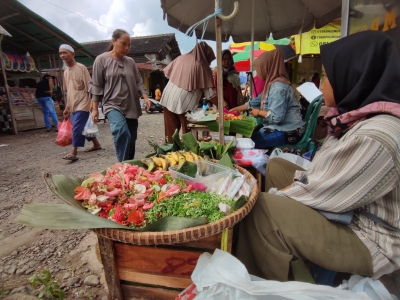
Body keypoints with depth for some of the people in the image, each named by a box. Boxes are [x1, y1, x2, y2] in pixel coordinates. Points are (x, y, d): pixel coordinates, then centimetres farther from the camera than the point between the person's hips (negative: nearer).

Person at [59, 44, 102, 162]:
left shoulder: (81, 68, -8)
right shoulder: (66, 71, 14)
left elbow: (89, 87, -12)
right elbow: (67, 91, 18)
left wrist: (93, 103, -19)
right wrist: (67, 107, 17)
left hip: (82, 103, -8)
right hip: (73, 105, 8)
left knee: (77, 127, -13)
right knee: (84, 126, 13)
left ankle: (73, 152, -12)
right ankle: (96, 144, 27)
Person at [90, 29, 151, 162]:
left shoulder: (130, 61, 10)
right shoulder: (102, 59, 0)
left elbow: (138, 82, 14)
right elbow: (96, 85, 0)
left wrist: (145, 97, -4)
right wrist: (95, 109, -1)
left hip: (131, 106, 5)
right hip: (113, 104, -4)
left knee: (131, 139, 6)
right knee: (122, 131, -30)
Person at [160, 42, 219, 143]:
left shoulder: (181, 58, 11)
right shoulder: (202, 66, -4)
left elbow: (167, 73, 21)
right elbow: (209, 92, -7)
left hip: (169, 99, 5)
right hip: (185, 102, -5)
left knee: (171, 130, 12)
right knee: (188, 132, 8)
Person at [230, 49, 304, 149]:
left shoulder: (278, 87, -20)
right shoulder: (271, 84, 10)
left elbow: (276, 117, -28)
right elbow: (256, 102, 18)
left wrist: (259, 112, -10)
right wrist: (234, 109, 18)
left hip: (288, 132, -9)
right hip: (280, 127, 9)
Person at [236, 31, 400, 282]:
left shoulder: (376, 137, -30)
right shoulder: (362, 117, 0)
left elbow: (327, 195, -26)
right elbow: (329, 174, 5)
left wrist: (277, 195, -11)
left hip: (370, 241, -9)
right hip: (347, 209, 9)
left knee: (263, 209, -25)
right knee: (275, 167, 10)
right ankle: (285, 256, 21)